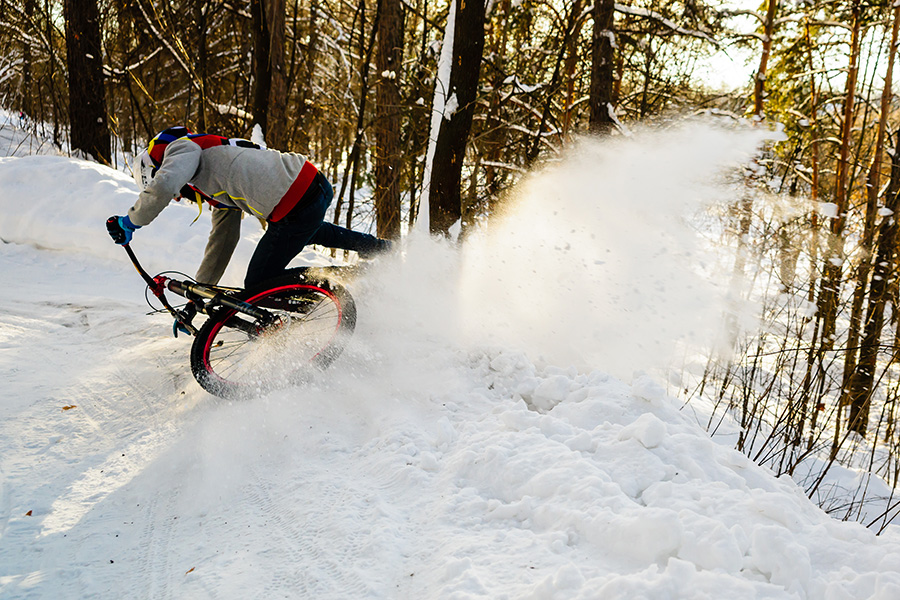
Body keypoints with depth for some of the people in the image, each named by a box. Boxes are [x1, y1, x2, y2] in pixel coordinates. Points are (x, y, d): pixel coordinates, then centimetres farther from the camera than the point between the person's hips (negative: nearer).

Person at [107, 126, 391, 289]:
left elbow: (163, 186, -16)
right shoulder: (217, 189, 31)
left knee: (258, 286, 6)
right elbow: (221, 244, 35)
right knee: (307, 230, 44)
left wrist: (129, 222, -1)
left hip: (296, 207, -10)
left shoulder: (182, 147, 6)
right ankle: (374, 247, 49)